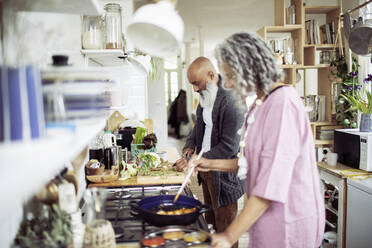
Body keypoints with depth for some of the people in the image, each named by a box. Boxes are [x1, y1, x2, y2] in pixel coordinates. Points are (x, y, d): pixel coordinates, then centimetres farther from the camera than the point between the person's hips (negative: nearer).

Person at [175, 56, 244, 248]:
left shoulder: (231, 100, -21)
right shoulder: (206, 97, 7)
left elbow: (229, 146, -24)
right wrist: (190, 146, 4)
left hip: (223, 173, -8)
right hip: (206, 169, 8)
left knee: (225, 228, 6)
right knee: (210, 222, 20)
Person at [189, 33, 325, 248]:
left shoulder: (284, 102, -20)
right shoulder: (259, 105, 10)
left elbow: (273, 182, -25)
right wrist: (211, 164, 7)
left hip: (288, 223, -8)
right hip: (267, 220, 8)